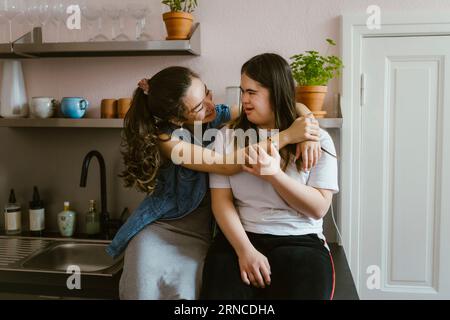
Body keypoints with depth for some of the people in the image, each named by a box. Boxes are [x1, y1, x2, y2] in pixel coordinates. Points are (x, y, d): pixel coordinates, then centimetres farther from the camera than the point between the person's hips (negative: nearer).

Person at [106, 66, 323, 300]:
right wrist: (287, 136, -29)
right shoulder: (165, 139, -16)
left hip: (200, 233, 3)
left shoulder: (215, 116, -5)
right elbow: (227, 165, -27)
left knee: (186, 290, -17)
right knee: (146, 287, -18)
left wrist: (307, 133, -23)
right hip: (159, 229, -2)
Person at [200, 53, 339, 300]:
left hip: (300, 243, 0)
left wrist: (274, 174, -16)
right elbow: (221, 200, 0)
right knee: (220, 291, -25)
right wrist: (246, 251, -13)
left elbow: (318, 208, -2)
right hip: (238, 239, 1)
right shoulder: (227, 136, 7)